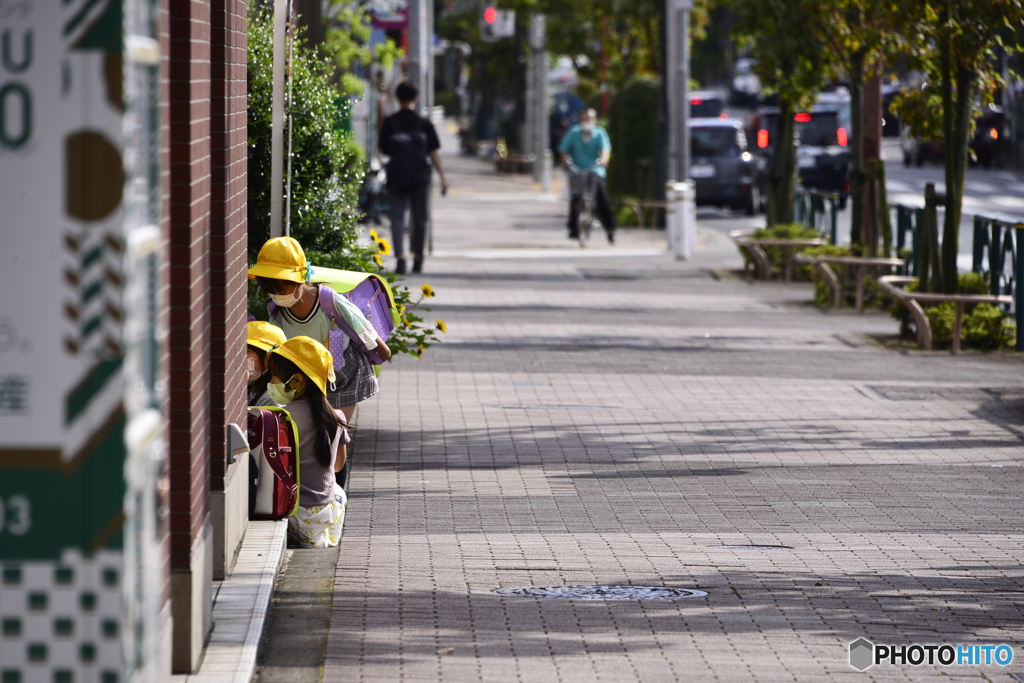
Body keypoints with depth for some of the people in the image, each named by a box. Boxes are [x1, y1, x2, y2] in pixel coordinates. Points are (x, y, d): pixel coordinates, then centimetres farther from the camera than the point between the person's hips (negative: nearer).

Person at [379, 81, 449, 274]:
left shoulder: (390, 122, -3)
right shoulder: (424, 123, -3)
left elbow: (384, 149, 3)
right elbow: (433, 152, -4)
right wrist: (442, 177, 0)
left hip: (396, 177, -1)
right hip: (420, 177, 1)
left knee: (397, 217, -1)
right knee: (419, 218, 12)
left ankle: (400, 257, -19)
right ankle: (417, 259, 20)